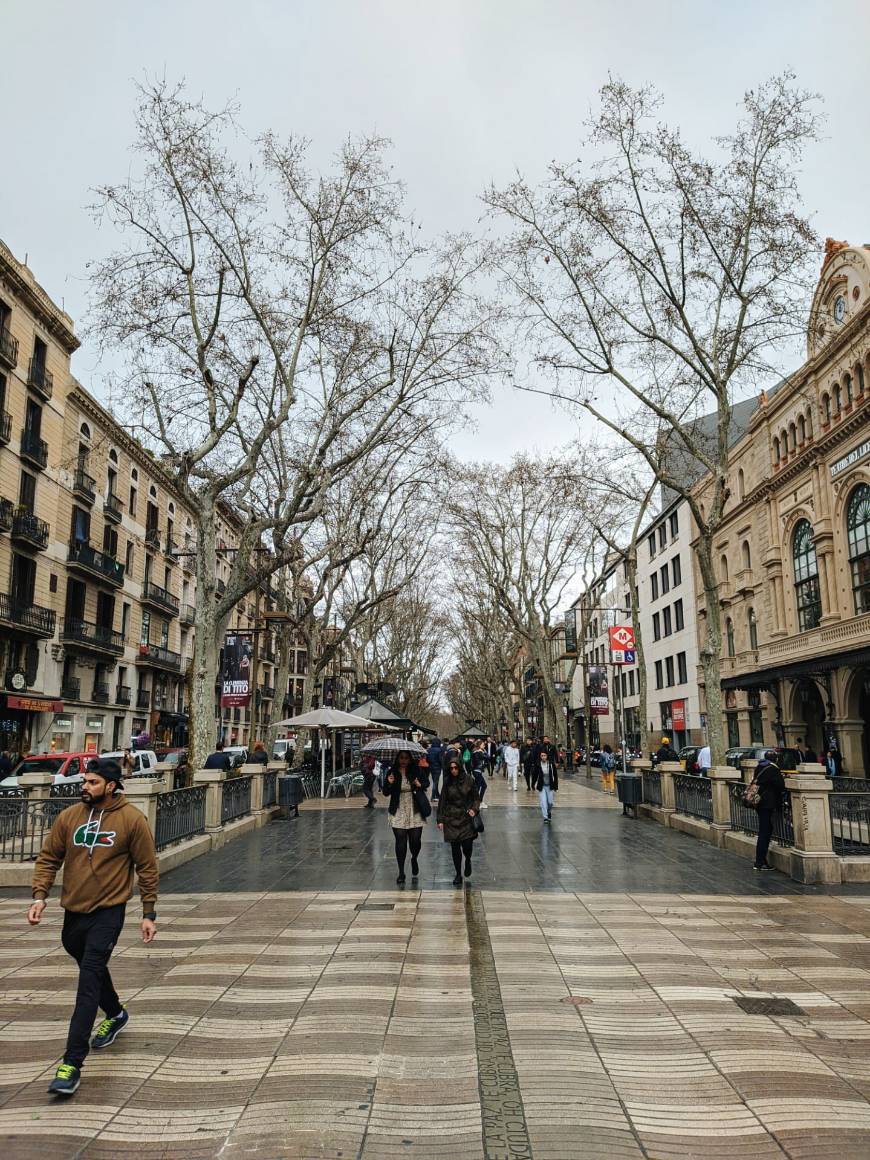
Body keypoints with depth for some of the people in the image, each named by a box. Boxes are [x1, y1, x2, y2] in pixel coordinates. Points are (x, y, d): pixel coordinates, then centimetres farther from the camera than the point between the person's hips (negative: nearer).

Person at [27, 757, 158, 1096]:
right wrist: (40, 896, -7)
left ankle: (72, 1064, -3)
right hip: (73, 912, 5)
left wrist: (149, 914, -5)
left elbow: (147, 868, -7)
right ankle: (116, 1015, 50)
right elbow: (48, 859, 7)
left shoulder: (132, 819, -12)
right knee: (92, 970, 23)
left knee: (89, 982, -11)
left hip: (108, 913, -5)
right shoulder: (68, 817, -1)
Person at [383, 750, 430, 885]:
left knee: (415, 841, 1)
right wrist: (389, 784, -21)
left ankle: (414, 860, 35)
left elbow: (427, 782, 11)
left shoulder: (416, 770, -3)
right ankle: (401, 873, 12)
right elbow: (385, 793, -1)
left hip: (415, 812, 0)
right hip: (398, 813, 0)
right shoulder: (392, 773, -4)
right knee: (401, 842, 0)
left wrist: (420, 785, -11)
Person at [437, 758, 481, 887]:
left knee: (467, 845, -7)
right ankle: (458, 875, 18)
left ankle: (468, 860, 29)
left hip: (466, 818, -1)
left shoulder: (469, 780, -2)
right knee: (455, 847, 3)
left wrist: (474, 809, -11)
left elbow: (476, 798, 6)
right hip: (451, 819, 1)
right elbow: (442, 802, 5)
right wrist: (440, 820, 2)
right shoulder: (447, 782, 1)